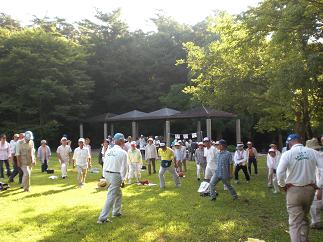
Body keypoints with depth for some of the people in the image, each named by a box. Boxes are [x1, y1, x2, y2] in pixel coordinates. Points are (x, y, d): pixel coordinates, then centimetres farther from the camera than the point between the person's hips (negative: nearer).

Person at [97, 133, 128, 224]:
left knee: (118, 193, 25)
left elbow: (105, 165, 10)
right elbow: (123, 168, -11)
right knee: (111, 197, -3)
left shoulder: (109, 151, 6)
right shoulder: (123, 153, -12)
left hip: (107, 174, 8)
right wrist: (122, 180, -3)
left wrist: (105, 176, 17)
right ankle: (102, 218, -3)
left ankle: (116, 212, 36)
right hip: (116, 175, -8)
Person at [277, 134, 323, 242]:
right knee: (304, 218, 24)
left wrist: (283, 185, -3)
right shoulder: (312, 152, -2)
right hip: (310, 189, 4)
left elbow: (280, 172, -20)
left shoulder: (287, 154, -11)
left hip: (293, 190, -4)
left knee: (295, 222, 2)